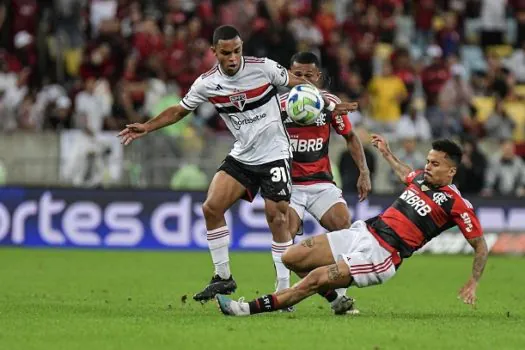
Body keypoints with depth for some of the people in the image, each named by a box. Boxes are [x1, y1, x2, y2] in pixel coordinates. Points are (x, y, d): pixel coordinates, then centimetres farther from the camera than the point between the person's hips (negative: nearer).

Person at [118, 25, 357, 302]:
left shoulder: (264, 67, -14)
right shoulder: (206, 83, -6)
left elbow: (299, 85, 1)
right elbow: (179, 110, 9)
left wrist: (328, 104, -5)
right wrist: (146, 127, 2)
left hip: (274, 154, -3)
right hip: (241, 156, 4)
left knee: (277, 217, -10)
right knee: (211, 207, -9)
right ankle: (223, 277, 5)